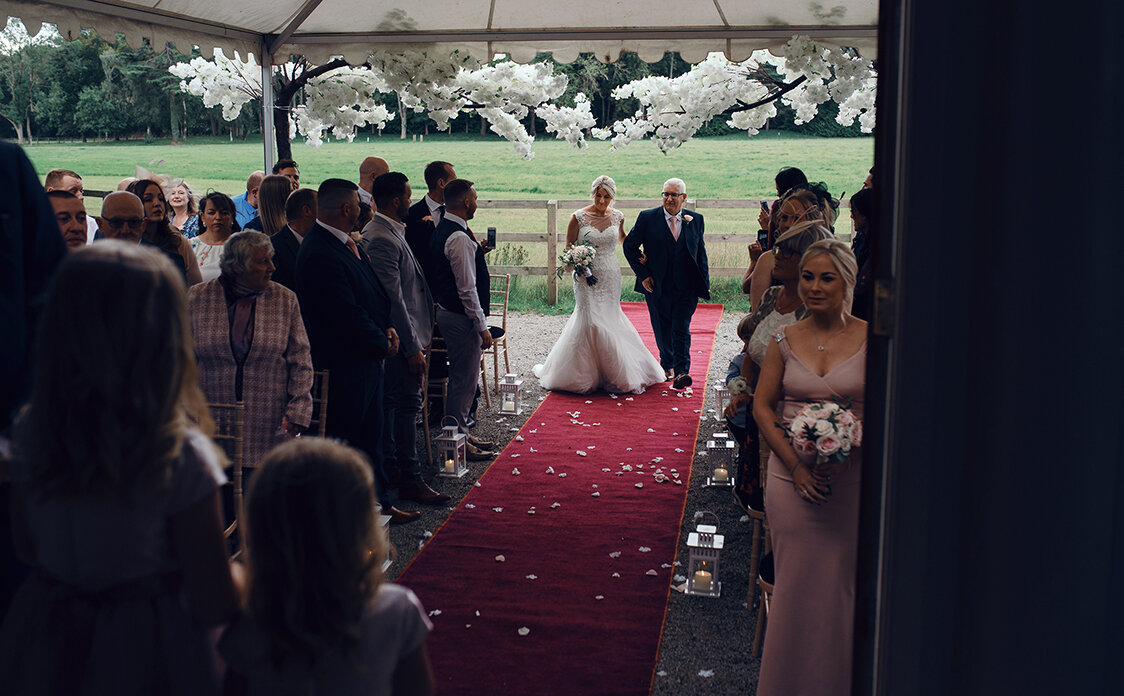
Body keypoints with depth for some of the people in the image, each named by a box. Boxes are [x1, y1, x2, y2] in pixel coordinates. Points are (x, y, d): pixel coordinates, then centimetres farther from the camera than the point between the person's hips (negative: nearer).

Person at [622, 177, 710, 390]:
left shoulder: (696, 219, 4)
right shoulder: (647, 218, -3)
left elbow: (701, 253, 11)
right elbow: (629, 245, 3)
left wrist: (705, 283, 8)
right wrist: (643, 274, -3)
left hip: (686, 287, 0)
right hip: (657, 286, 0)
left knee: (681, 329, -10)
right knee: (662, 330, 12)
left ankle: (681, 372, -9)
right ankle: (666, 365, 33)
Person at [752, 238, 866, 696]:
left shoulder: (870, 339, -3)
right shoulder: (785, 340, 3)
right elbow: (762, 406, 4)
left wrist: (848, 452, -18)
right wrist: (795, 464, -7)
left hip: (852, 478, -1)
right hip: (793, 474, 2)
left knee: (842, 584, 4)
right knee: (795, 583, 6)